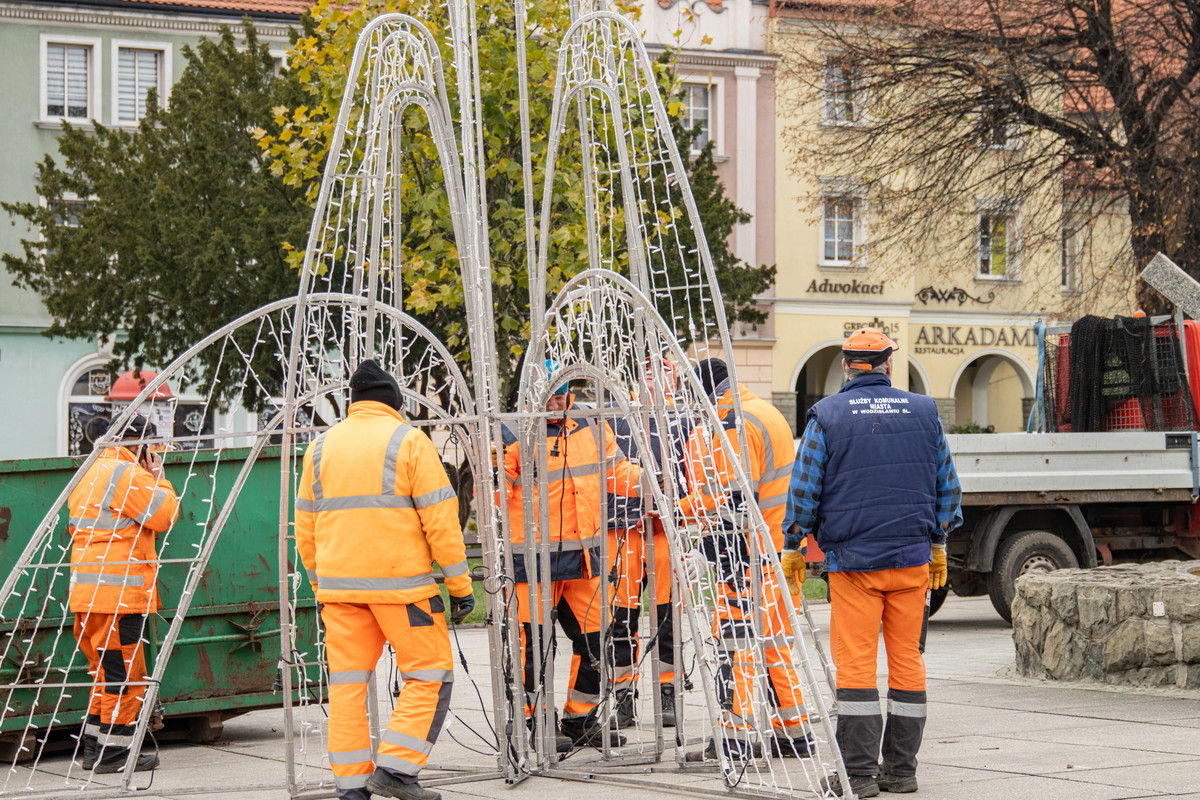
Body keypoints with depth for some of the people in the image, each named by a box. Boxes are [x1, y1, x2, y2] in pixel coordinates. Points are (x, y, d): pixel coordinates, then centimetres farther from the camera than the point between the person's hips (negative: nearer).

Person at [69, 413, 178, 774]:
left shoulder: (91, 474, 20)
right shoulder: (128, 474, -11)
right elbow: (164, 515, -13)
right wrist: (158, 476, 1)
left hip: (89, 593, 10)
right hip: (118, 592, -10)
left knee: (106, 670, 16)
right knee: (124, 672, -5)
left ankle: (94, 749, 18)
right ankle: (113, 752, -3)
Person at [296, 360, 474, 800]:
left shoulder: (321, 446, 13)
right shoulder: (408, 440, -2)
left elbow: (306, 526, 16)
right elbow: (440, 518, -7)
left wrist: (321, 589, 24)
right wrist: (460, 585, -3)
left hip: (339, 584, 5)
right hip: (400, 582, -5)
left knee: (347, 681, 7)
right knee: (429, 674, 4)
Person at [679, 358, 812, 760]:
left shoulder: (736, 425, -14)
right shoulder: (767, 413, 17)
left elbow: (737, 500, -19)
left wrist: (729, 558, -18)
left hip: (752, 555, -10)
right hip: (781, 551, 10)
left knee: (737, 640, -7)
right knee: (774, 642, 14)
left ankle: (735, 736, -9)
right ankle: (794, 734, 16)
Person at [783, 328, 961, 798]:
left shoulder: (826, 416, -2)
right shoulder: (923, 412, 8)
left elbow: (804, 490, -2)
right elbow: (947, 486, 14)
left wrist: (793, 547, 10)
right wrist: (938, 544, 25)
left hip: (853, 560, -3)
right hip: (912, 558, 3)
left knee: (856, 663, -2)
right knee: (907, 660, 7)